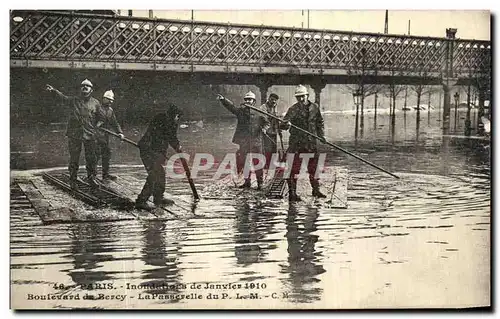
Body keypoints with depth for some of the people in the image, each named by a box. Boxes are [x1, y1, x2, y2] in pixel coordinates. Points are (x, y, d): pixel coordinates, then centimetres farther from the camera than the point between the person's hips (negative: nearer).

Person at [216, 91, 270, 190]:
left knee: (257, 161, 0)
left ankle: (260, 182, 9)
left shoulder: (258, 112, 3)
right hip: (243, 141, 2)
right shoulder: (240, 110, 5)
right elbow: (231, 106, -11)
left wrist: (264, 129, -8)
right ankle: (247, 181, 20)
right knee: (244, 162, 9)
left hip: (256, 141, -2)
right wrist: (223, 99, -29)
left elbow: (266, 122, 14)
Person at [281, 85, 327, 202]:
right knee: (294, 169, -5)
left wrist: (321, 135, 10)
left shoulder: (315, 107, 6)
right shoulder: (293, 109, -8)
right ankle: (292, 193, 1)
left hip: (312, 143, 4)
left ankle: (316, 190, 29)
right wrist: (286, 124, -40)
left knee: (314, 168, 13)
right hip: (296, 144, -4)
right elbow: (284, 124, -17)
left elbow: (320, 122, 20)